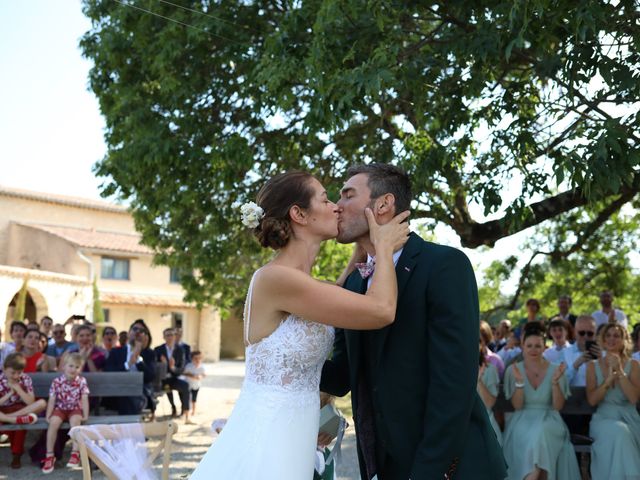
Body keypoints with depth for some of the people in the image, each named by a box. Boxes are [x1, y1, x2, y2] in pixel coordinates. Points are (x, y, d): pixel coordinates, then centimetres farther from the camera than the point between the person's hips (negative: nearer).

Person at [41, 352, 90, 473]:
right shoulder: (57, 381, -7)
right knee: (53, 423, -28)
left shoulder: (82, 381, -6)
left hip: (75, 409, -1)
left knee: (75, 421, -33)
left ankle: (75, 453, -29)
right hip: (60, 409, 1)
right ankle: (49, 455, -17)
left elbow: (84, 399, -7)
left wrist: (85, 415, -12)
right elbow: (52, 399, -4)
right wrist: (48, 415, -9)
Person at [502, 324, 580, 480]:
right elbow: (517, 406, -2)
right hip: (523, 419, 0)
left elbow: (558, 406, 0)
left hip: (548, 419, 0)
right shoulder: (513, 369, 4)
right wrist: (519, 381, -17)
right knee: (525, 434, -36)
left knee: (540, 432, -36)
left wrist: (555, 382, -15)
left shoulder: (555, 370, 4)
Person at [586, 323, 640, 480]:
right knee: (618, 432, -34)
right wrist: (609, 379, -13)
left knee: (622, 433, -34)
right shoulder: (593, 366, 8)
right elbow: (592, 400, -2)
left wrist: (620, 371, -14)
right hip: (603, 418, 0)